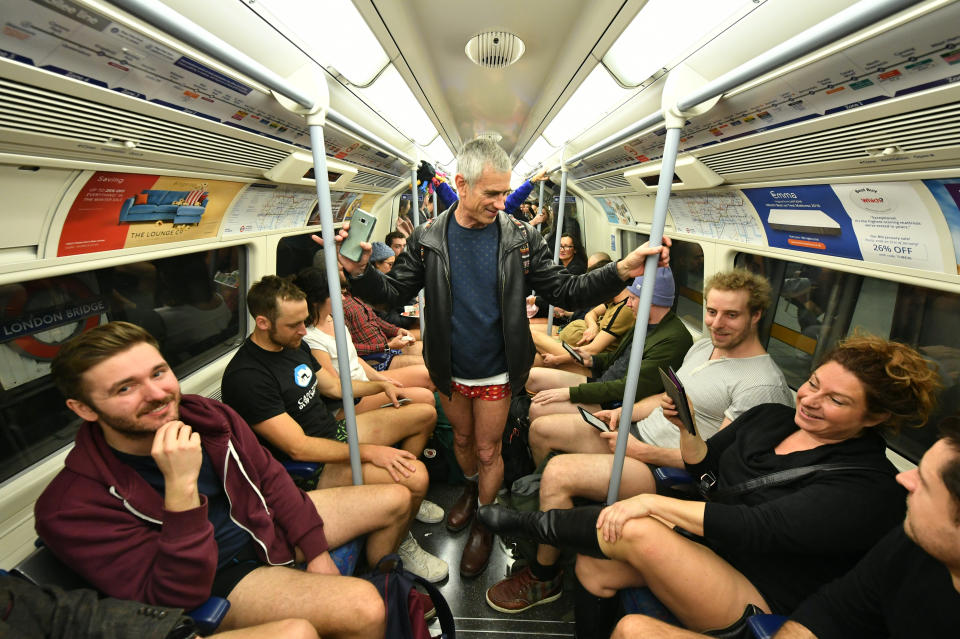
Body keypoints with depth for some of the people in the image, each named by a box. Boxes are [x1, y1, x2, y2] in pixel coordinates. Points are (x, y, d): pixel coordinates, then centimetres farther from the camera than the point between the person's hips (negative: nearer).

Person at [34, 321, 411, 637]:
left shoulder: (208, 416, -12)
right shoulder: (70, 509, -23)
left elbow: (270, 478, 1)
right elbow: (175, 597, -25)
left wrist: (315, 550, 0)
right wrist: (181, 488, -38)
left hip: (267, 524, 6)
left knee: (395, 499, 7)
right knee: (362, 608, -29)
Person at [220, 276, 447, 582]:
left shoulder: (295, 345, 5)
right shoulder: (246, 376, -23)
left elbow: (333, 386, 19)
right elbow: (298, 448, -26)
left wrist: (381, 386, 8)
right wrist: (370, 451, -27)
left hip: (336, 431, 10)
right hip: (311, 465, -9)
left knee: (425, 413, 9)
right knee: (416, 476, -26)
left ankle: (406, 498, 22)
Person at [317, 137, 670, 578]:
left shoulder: (520, 238, -12)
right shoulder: (428, 238, -10)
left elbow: (563, 291, -12)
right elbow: (396, 289, -6)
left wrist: (621, 271, -24)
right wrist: (359, 272, -25)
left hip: (496, 372, -1)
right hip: (449, 370, 2)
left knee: (488, 451, 14)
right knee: (462, 438, 24)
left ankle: (483, 522, 42)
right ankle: (472, 488, 57)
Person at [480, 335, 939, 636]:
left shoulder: (867, 489, -16)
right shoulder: (770, 418, 5)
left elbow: (754, 530, -26)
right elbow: (706, 470, 8)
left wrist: (652, 503, -28)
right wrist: (688, 430, -12)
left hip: (757, 597, -6)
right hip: (697, 545, 7)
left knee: (637, 531, -31)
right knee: (592, 567, -14)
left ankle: (534, 524, -8)